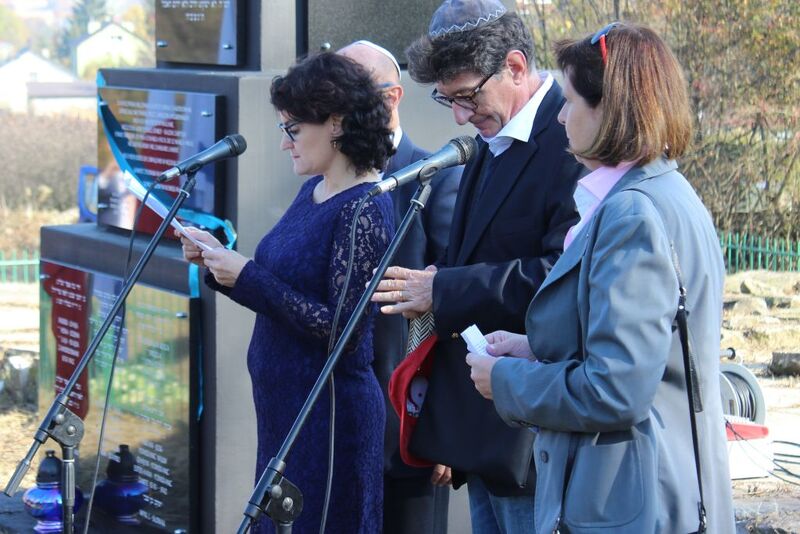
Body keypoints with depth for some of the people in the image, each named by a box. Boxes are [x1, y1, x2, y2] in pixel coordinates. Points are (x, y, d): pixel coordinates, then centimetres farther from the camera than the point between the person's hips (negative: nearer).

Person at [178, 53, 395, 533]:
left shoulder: (363, 211, -18)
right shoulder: (314, 191, 10)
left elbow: (342, 330, -23)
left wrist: (248, 278, -21)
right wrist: (220, 264, 2)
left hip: (330, 415, -9)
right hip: (283, 405, 9)